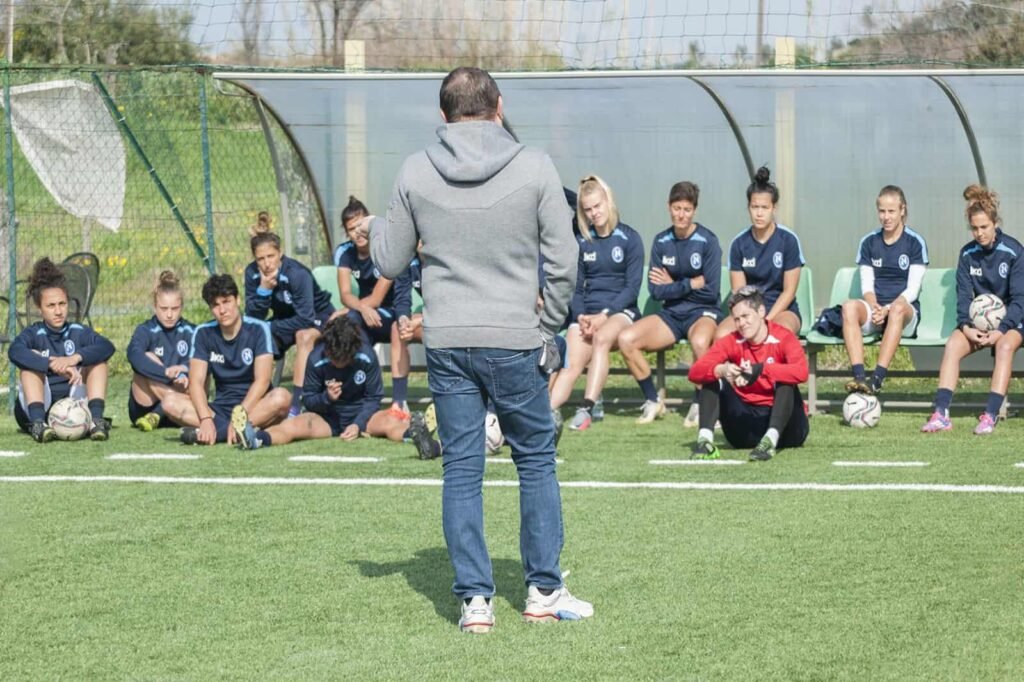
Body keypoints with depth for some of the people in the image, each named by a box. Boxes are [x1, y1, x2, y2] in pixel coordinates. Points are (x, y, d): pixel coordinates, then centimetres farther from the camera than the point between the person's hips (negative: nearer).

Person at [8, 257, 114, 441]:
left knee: (98, 358, -9)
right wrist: (55, 366, -40)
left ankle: (96, 420, -25)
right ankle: (38, 424, -36)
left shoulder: (78, 332, 4)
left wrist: (76, 358, -34)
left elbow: (107, 347, -16)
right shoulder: (34, 334, -4)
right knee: (33, 358, -21)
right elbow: (14, 352, -28)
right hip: (39, 406, -2)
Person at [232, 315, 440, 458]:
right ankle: (256, 439, -58)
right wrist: (326, 397, -26)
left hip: (362, 416, -1)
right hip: (327, 418, 1)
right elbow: (308, 400, -3)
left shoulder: (366, 357, -13)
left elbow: (373, 398, -6)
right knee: (293, 426, -30)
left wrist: (358, 424, -22)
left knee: (390, 422, -35)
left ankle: (415, 435, -67)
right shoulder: (316, 359, -12)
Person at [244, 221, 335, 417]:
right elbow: (252, 319, -16)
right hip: (287, 319, 6)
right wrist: (263, 290, -32)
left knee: (304, 336, -37)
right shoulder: (252, 273, -15)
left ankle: (296, 405, -40)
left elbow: (306, 319, -32)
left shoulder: (298, 273, -31)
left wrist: (269, 328, -26)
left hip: (317, 315, -6)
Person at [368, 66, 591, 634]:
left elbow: (389, 262, 7)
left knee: (461, 470, 7)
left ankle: (474, 598, 5)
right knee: (536, 460, 12)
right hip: (515, 341, -2)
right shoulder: (534, 169, -6)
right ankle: (544, 591, 15)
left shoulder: (415, 173, -1)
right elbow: (563, 261, -4)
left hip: (445, 343, 2)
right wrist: (549, 325, 10)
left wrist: (375, 230, 28)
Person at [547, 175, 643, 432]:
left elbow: (632, 288, -3)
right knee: (572, 364, -22)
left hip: (620, 312, -3)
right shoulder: (581, 242, 13)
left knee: (602, 337, -36)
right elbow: (575, 288, 12)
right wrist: (580, 316, -8)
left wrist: (604, 315, -14)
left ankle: (586, 410, -44)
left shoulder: (629, 239, 2)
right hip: (586, 313, 3)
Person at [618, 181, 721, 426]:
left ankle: (700, 404, -18)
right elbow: (655, 290, -1)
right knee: (626, 339, -20)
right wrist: (691, 284, -9)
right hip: (671, 314, 5)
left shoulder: (707, 241, -7)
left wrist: (673, 285, -5)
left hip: (703, 313, -4)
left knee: (700, 342, -40)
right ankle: (653, 401, -3)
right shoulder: (661, 242, 5)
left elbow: (711, 291, -11)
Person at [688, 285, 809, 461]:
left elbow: (801, 372, -31)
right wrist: (721, 370, -34)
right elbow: (695, 372, -12)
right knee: (713, 377, -10)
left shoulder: (783, 338, -10)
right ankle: (705, 439, -25)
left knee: (785, 381, -28)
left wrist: (759, 370, -40)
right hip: (746, 424, 4)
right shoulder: (732, 342, 0)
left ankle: (771, 439, -44)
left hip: (783, 424, -4)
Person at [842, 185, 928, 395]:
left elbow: (912, 289, -3)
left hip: (905, 310, -3)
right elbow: (867, 286, 8)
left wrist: (888, 309, -18)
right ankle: (859, 377, -45)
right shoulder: (869, 242, 13)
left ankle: (877, 379, -47)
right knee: (849, 307, -32)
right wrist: (874, 307, -14)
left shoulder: (915, 242, 3)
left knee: (898, 308, -40)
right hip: (875, 309, 3)